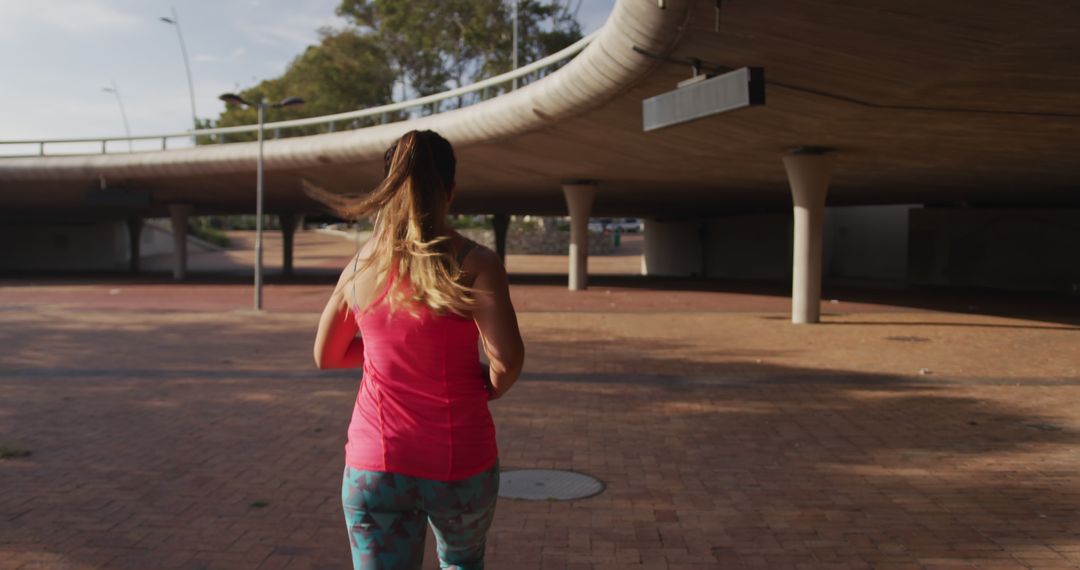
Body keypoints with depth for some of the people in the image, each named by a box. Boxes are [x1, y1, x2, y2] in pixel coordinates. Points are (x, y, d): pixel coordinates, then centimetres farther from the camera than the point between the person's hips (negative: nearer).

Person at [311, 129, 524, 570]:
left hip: (374, 464, 2)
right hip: (460, 462, -1)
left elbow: (326, 356, 14)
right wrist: (492, 387, 1)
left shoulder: (359, 267, 1)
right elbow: (508, 358, -21)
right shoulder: (475, 263, -12)